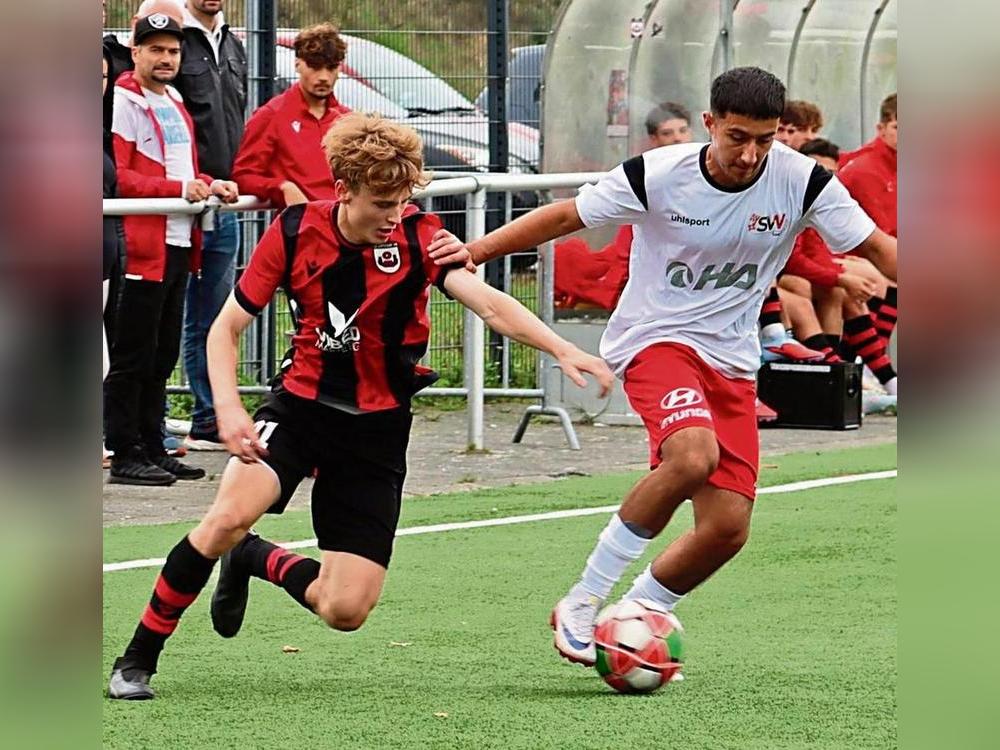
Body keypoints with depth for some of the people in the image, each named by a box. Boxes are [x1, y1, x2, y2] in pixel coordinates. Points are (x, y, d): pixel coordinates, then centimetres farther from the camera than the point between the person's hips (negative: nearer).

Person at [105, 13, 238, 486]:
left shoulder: (174, 104, 19)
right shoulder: (124, 102, -7)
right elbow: (118, 178, -15)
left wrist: (210, 186, 9)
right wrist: (179, 189, -20)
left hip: (179, 245, 9)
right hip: (142, 246, -9)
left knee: (162, 357, 12)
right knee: (133, 357, -4)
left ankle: (153, 448, 18)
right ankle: (126, 455, -1)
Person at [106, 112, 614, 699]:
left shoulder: (416, 236, -13)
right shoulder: (295, 232, -9)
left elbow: (488, 302, -28)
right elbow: (227, 328, -2)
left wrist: (561, 349, -44)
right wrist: (228, 409, -19)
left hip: (378, 428, 0)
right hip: (302, 405, 0)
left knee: (346, 610, -8)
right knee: (230, 514, -30)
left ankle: (255, 560, 24)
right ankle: (138, 659, -13)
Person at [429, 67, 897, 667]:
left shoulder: (802, 182, -10)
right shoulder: (658, 175, -15)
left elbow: (877, 246, -2)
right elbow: (566, 216, -4)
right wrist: (477, 250, -8)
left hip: (732, 361, 4)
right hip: (655, 339, -4)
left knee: (728, 527, -6)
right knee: (692, 456, -34)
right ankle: (584, 601, -21)